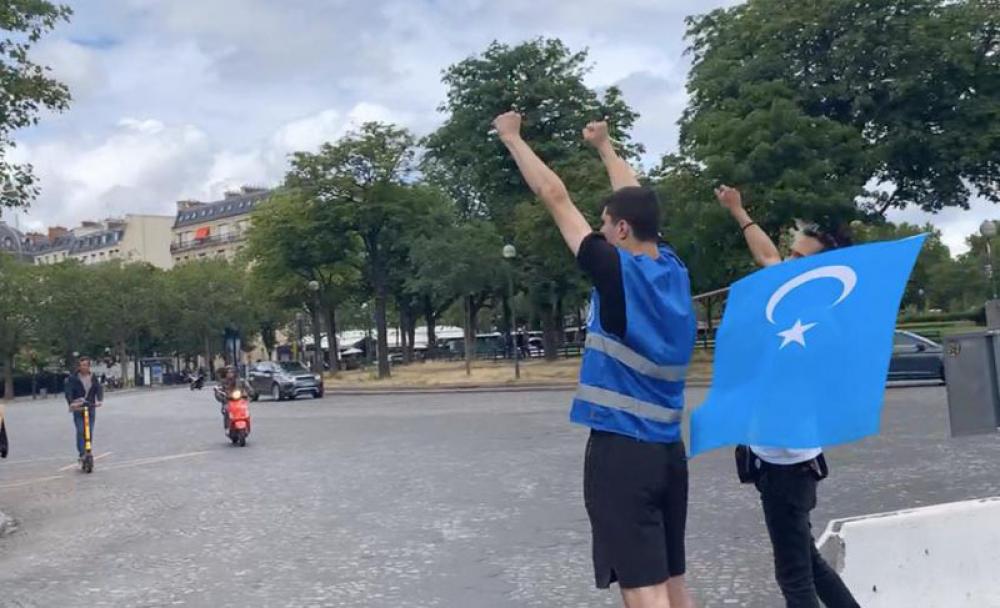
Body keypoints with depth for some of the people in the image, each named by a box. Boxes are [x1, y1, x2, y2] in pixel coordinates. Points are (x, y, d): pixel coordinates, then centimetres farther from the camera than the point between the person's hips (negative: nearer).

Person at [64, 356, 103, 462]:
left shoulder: (93, 378, 8)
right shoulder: (73, 378, -1)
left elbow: (99, 389, -1)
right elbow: (69, 392, -10)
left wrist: (100, 400, -19)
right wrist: (71, 403, -27)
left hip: (90, 407, 3)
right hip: (78, 408, -3)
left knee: (90, 432, 3)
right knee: (80, 431, -13)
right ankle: (81, 454, -10)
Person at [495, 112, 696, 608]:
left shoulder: (618, 273, -12)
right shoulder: (674, 271, 6)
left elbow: (554, 195, -6)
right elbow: (635, 201, 22)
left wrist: (511, 137, 7)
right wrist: (603, 146, 36)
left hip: (621, 450, -7)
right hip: (668, 450, 7)